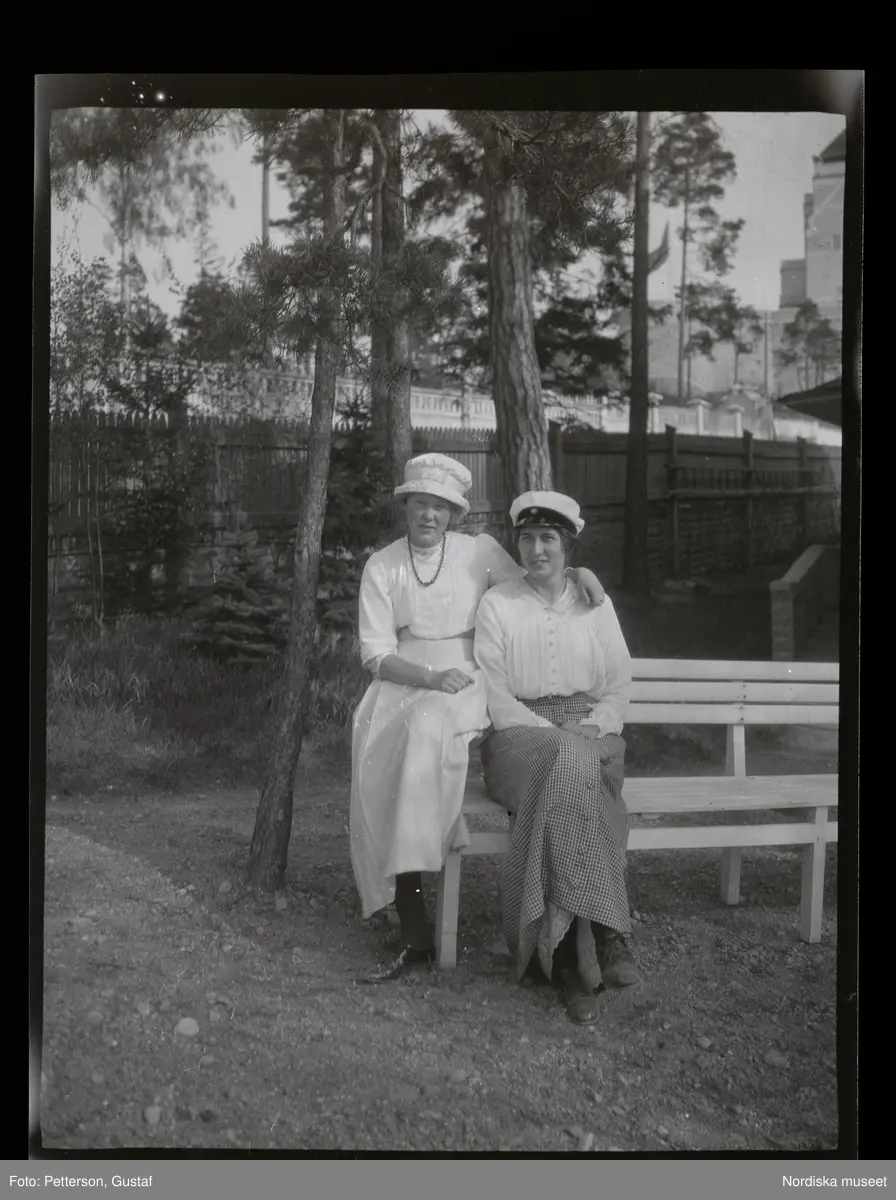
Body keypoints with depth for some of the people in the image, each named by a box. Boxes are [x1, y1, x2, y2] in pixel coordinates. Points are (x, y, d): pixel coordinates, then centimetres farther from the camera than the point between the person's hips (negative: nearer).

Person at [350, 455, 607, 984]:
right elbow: (377, 653, 2)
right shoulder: (382, 566, 9)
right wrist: (432, 676, -15)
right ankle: (414, 935, -23)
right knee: (381, 766, -28)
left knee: (427, 728, -36)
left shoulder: (480, 551, 8)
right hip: (402, 685, 1)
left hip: (467, 686, -1)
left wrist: (579, 573, -3)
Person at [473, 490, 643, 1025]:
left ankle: (565, 944, -32)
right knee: (571, 767, -35)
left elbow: (619, 686, 10)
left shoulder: (596, 605, 13)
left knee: (568, 775, -34)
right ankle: (601, 932, -32)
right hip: (520, 733, -2)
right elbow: (494, 694, -2)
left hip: (591, 734, 2)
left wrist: (589, 729, -10)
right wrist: (555, 735, -15)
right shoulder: (497, 605, 6)